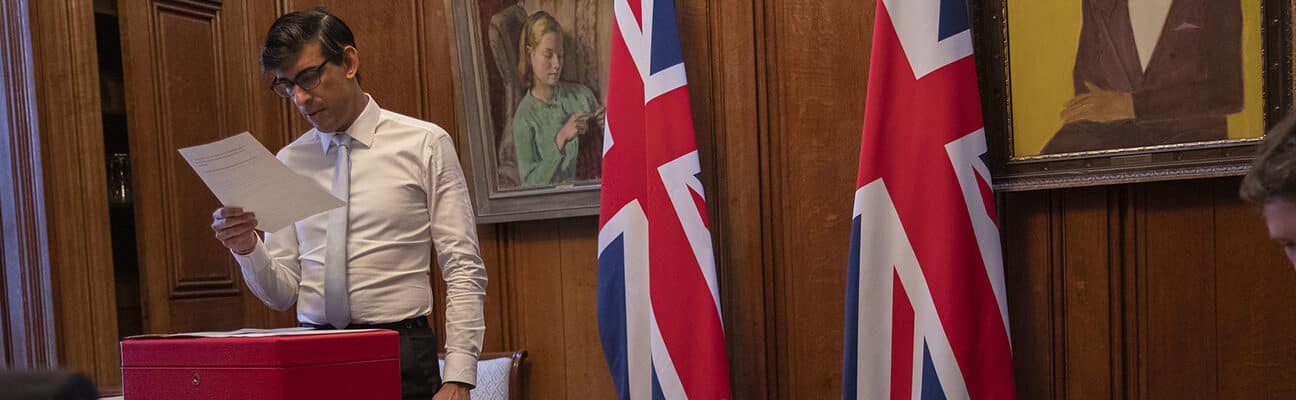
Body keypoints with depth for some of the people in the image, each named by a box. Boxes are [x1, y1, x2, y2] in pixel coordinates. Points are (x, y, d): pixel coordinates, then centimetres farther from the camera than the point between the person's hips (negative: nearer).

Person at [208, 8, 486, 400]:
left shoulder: (424, 144, -2)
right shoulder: (288, 162, 9)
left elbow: (463, 272, -5)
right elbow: (283, 294, 9)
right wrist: (247, 248, -11)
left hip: (402, 353, -3)